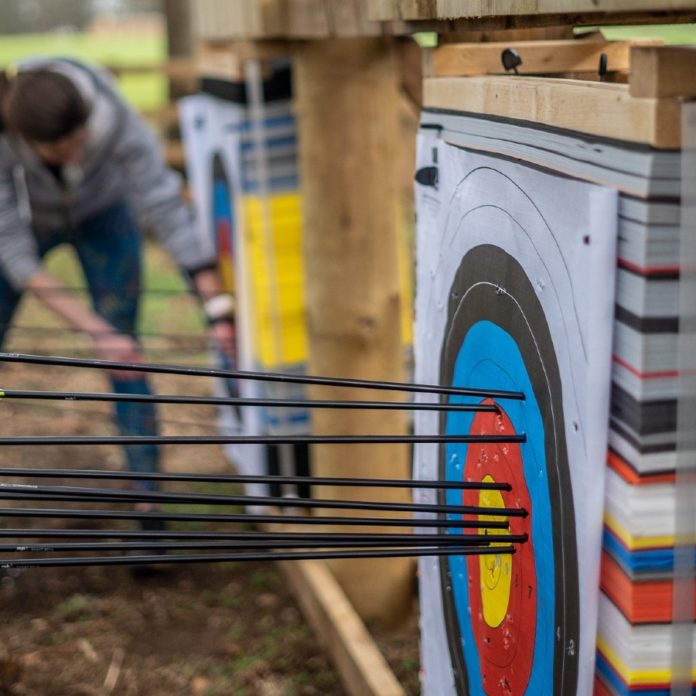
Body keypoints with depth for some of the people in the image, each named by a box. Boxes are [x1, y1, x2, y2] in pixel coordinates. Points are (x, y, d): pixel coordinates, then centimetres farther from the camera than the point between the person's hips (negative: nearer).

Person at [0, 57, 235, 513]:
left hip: (101, 210, 0)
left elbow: (168, 211, -36)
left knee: (124, 364, -9)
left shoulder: (113, 117, -40)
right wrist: (97, 331, -38)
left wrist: (220, 311, -41)